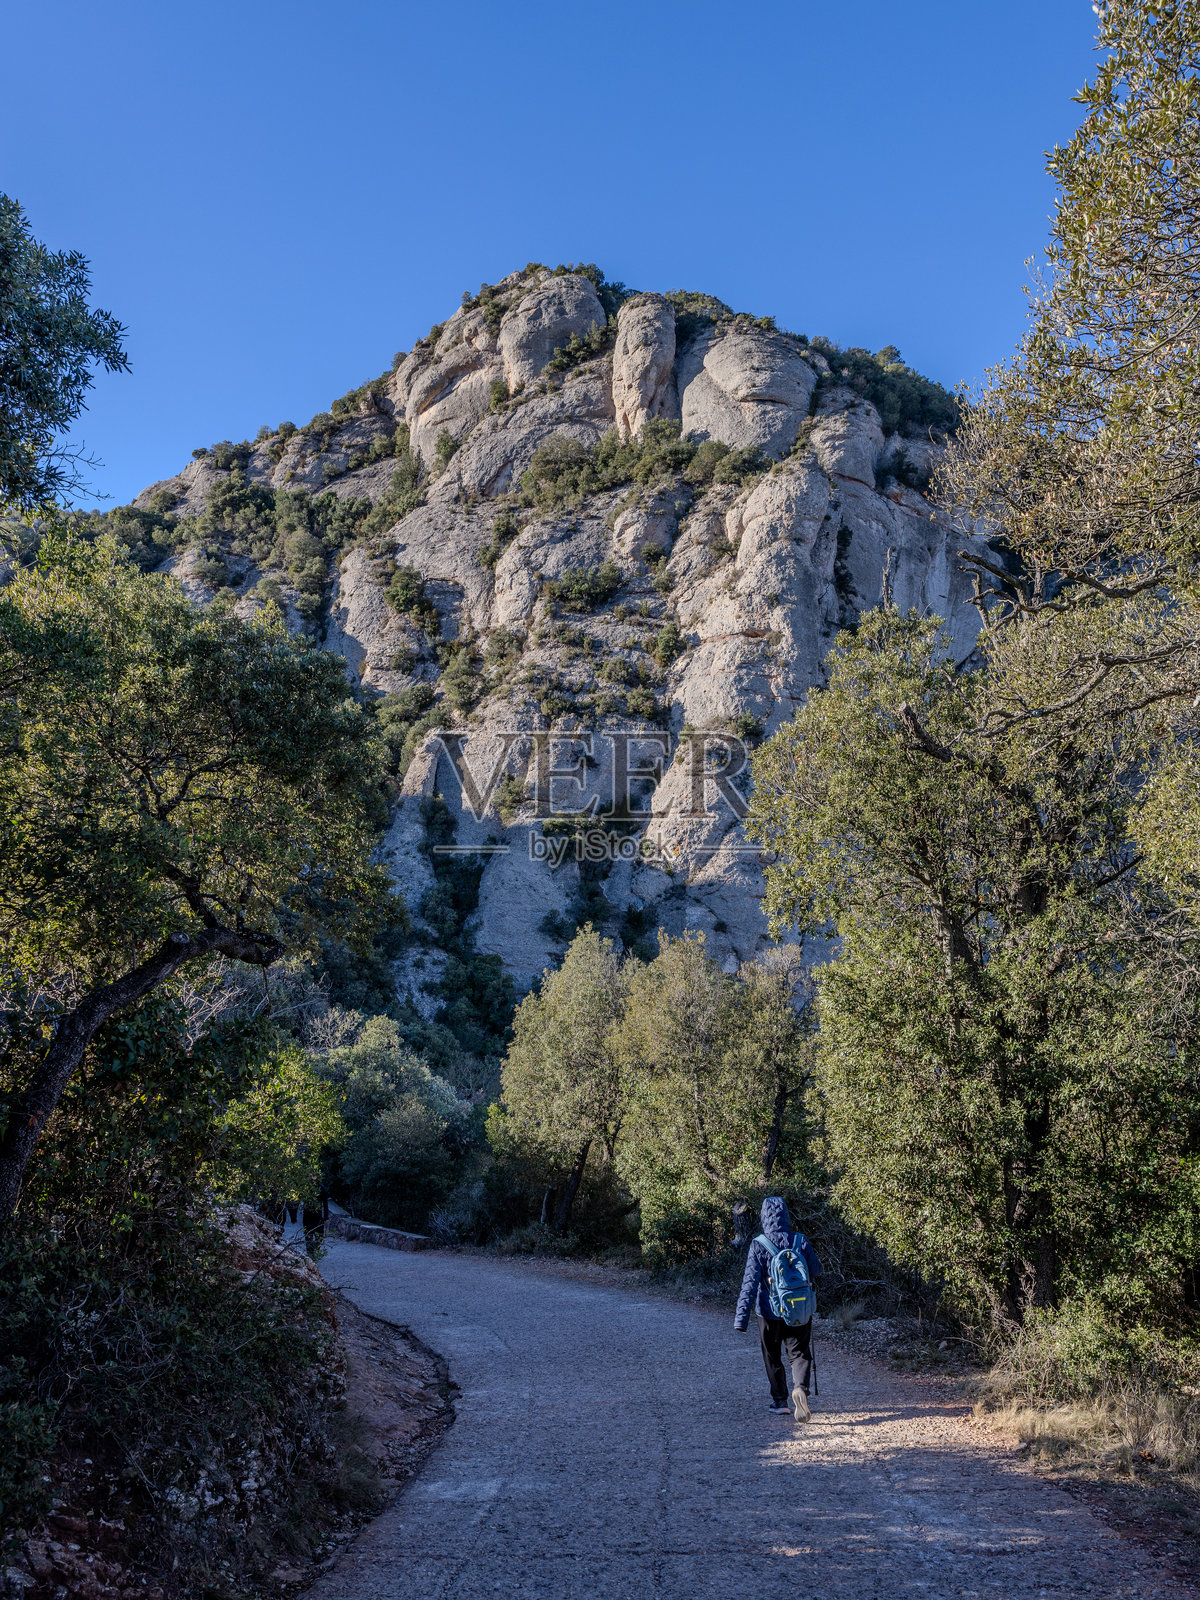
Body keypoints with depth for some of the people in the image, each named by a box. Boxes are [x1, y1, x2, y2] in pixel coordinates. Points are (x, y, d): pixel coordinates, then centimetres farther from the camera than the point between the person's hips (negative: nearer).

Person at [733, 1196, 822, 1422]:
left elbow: (750, 1282, -18)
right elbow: (816, 1271, 3)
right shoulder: (800, 1241, -8)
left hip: (770, 1314, -1)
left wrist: (741, 1317, -18)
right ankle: (800, 1388, -19)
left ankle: (780, 1400, 25)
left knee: (773, 1357, 17)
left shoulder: (758, 1246, -14)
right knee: (800, 1354, 7)